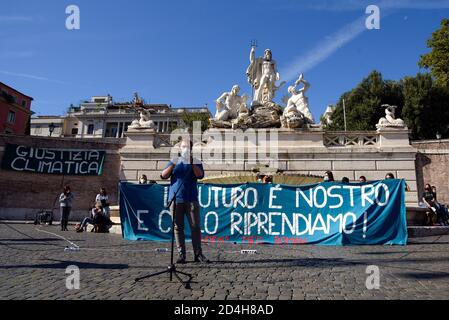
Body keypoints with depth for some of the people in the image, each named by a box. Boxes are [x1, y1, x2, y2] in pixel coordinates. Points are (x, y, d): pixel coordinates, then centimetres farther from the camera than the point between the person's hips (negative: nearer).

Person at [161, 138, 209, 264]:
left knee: (195, 226, -1)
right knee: (178, 227, 2)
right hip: (176, 199, 1)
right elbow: (163, 176, 3)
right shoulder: (174, 161, 15)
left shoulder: (196, 162, 11)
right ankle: (181, 254, 9)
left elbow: (200, 175, -6)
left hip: (191, 199, -1)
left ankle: (198, 254, 6)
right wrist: (173, 165, -11)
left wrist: (192, 163, -16)